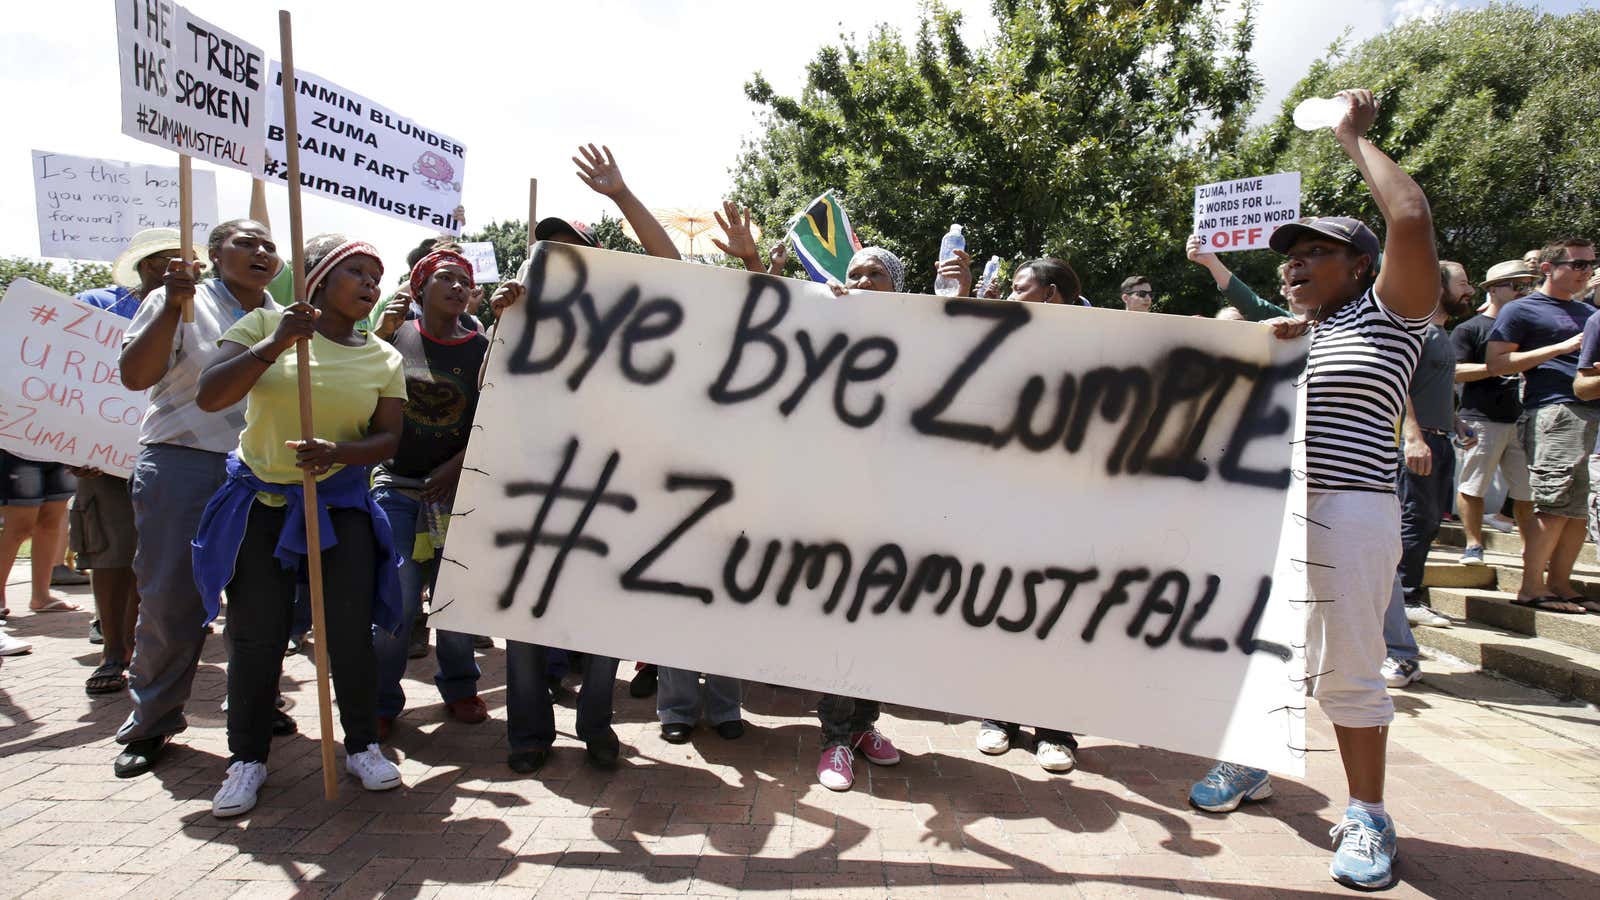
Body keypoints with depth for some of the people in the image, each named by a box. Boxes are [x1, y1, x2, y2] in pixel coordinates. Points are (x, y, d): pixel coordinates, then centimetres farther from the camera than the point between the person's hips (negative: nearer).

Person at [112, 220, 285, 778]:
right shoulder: (178, 302, 1)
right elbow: (134, 375, -11)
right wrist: (173, 307, -20)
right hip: (183, 464, -4)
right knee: (170, 598, -2)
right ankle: (152, 721, 13)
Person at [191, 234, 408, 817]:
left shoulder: (383, 359, 4)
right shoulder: (265, 325, -2)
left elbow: (388, 438, 0)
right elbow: (209, 397, -11)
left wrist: (339, 452, -20)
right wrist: (275, 344, -23)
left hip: (340, 503, 1)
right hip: (259, 501, -1)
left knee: (351, 628, -1)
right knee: (255, 634, 1)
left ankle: (362, 746, 16)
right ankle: (247, 758, 17)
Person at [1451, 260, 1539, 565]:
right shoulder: (1470, 329, 0)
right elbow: (1455, 371, -9)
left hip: (1521, 420, 5)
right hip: (1482, 420, -5)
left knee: (1527, 490, 5)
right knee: (1473, 486, -2)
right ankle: (1474, 544, 8)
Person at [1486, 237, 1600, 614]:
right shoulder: (1521, 310, 2)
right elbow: (1495, 363, -7)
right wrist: (1561, 348, -10)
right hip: (1556, 410, -8)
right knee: (1556, 504, -13)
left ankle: (1559, 584, 13)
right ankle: (1530, 588, -9)